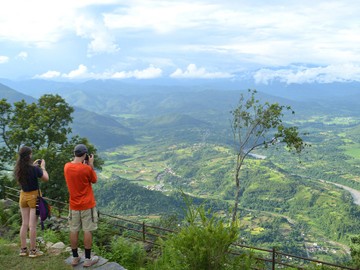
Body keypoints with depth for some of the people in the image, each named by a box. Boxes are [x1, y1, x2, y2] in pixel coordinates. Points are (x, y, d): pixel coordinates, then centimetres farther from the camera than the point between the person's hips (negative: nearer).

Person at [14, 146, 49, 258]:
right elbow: (46, 178, -7)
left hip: (23, 196, 5)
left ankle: (23, 249, 21)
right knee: (32, 225, 2)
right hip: (34, 196, -5)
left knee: (24, 224, 14)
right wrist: (42, 167, 4)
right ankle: (33, 250, 10)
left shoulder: (17, 169, -5)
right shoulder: (34, 169, -22)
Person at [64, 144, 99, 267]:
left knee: (74, 230, 11)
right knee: (87, 231, 3)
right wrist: (90, 164, 0)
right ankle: (88, 259, 10)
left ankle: (75, 258, 21)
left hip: (73, 205, 5)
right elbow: (94, 180, -1)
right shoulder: (87, 169, -19)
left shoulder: (67, 167, -3)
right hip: (87, 205, -5)